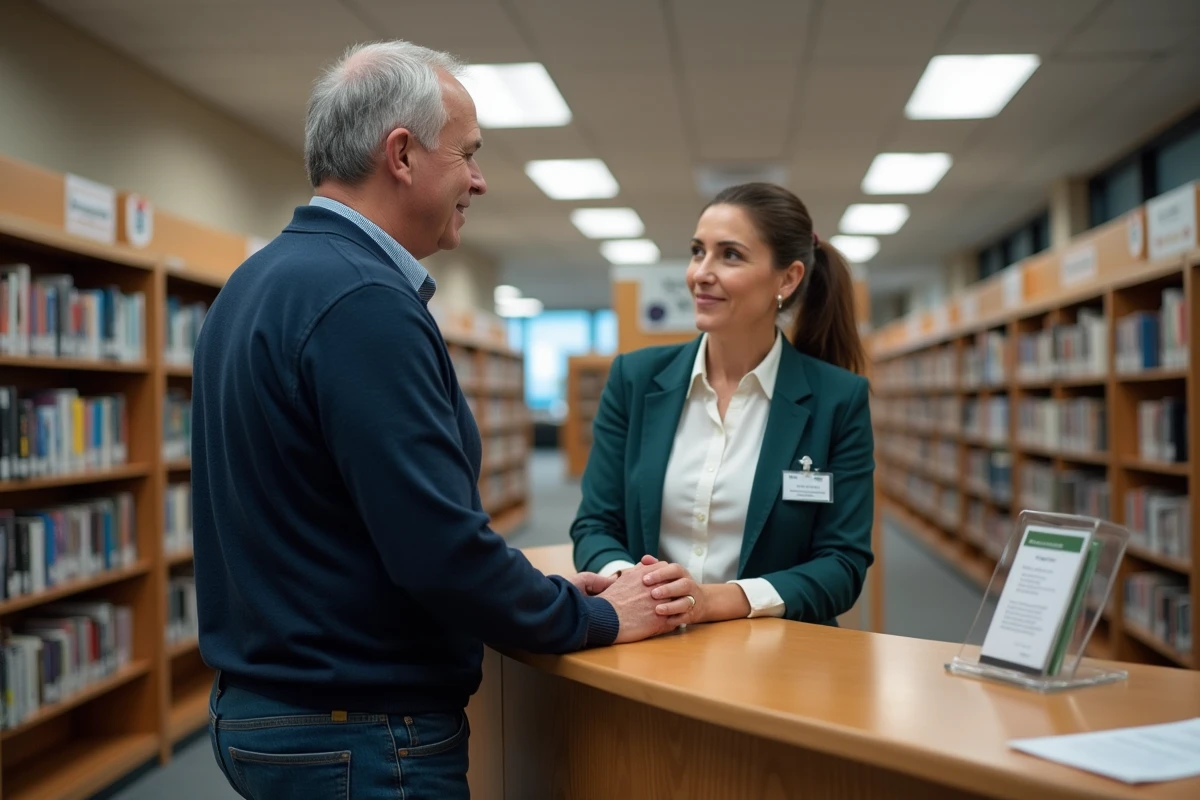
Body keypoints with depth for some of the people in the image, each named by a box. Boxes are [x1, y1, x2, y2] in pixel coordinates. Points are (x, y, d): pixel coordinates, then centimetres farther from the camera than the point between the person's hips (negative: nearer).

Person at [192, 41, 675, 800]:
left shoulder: (260, 282, 8)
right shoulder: (363, 298, -22)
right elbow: (439, 547, -26)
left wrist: (549, 593, 10)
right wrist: (598, 617, -9)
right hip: (363, 734, -9)